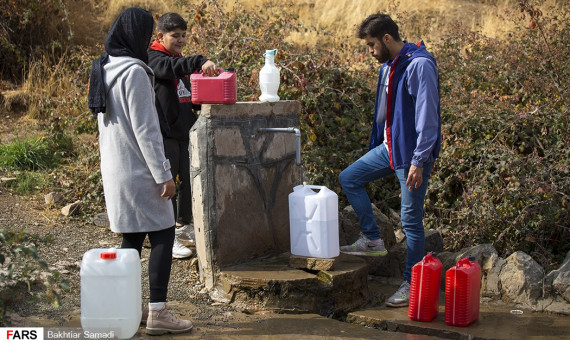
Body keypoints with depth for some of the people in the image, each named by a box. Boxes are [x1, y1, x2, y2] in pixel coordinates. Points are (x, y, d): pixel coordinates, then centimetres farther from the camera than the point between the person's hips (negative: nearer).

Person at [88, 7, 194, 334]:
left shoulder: (104, 69, 10)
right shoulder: (134, 72, -18)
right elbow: (145, 129, -20)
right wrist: (164, 175, -15)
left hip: (115, 168, 9)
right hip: (138, 170, -9)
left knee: (132, 237, 14)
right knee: (163, 234, -1)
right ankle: (158, 313, -1)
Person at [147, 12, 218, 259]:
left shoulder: (182, 62, 19)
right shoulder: (153, 59, -8)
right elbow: (170, 67, -31)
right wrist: (200, 62, -46)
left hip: (185, 132, 9)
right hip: (165, 134, -9)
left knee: (190, 179, 15)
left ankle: (184, 226, 30)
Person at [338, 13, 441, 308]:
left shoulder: (419, 65, -19)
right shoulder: (388, 66, 10)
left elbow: (427, 117, -22)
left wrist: (419, 161, -24)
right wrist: (377, 145, 21)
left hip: (412, 153, -9)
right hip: (388, 148, 9)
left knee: (411, 219, -1)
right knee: (348, 178, 11)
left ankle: (411, 284, 11)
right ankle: (372, 240, 20)